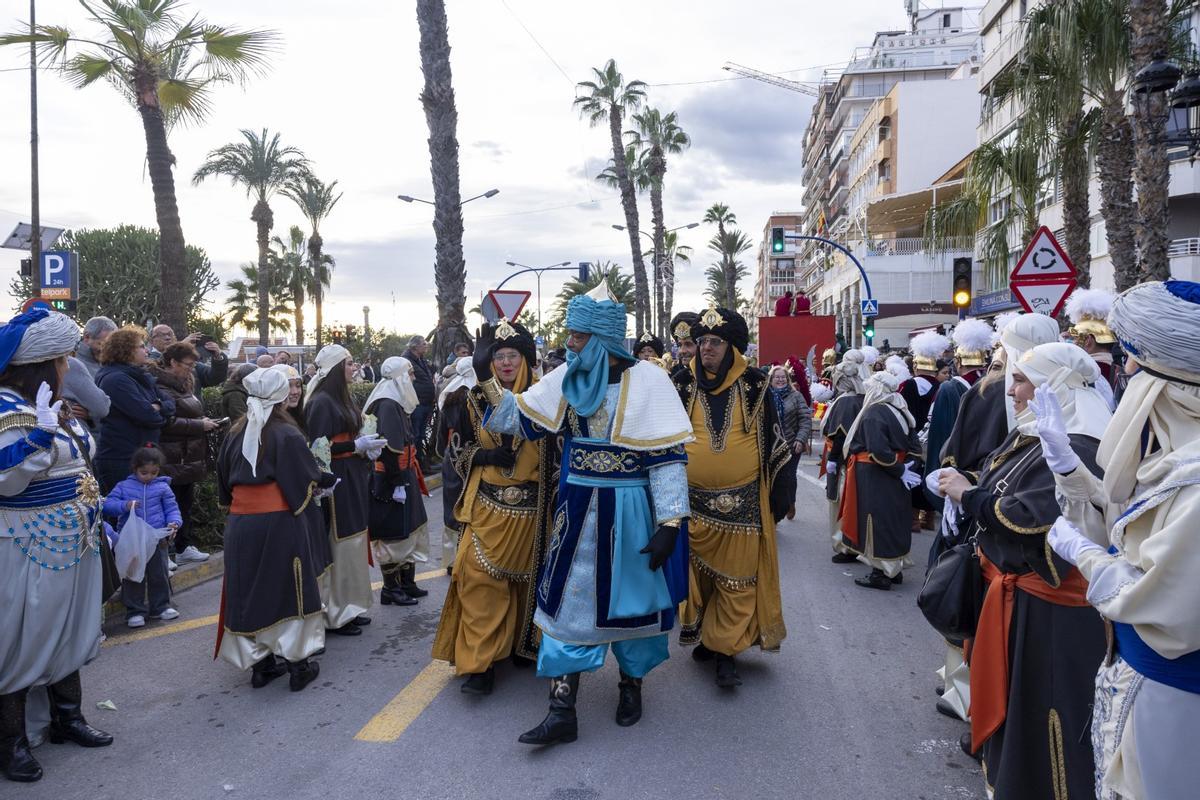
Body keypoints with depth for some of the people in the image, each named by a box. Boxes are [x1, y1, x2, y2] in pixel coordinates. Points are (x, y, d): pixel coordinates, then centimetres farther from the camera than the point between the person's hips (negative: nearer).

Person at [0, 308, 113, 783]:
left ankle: (67, 717, 34)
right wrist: (40, 434, -33)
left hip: (68, 545, 9)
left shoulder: (48, 406, 8)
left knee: (68, 632, 19)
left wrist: (94, 515, 22)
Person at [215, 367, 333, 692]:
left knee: (250, 591, 12)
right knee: (287, 589, 7)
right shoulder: (287, 435, -11)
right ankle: (297, 663, 13)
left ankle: (259, 663, 20)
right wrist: (320, 485, 12)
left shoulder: (234, 434, 5)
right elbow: (308, 481, -9)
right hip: (279, 523, -4)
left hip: (239, 523, 5)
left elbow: (224, 485, 12)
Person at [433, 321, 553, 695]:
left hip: (529, 506, -1)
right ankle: (480, 661, 2)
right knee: (479, 577, -7)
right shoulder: (477, 398, 4)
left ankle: (521, 643, 32)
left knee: (525, 575, 11)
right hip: (488, 503, 1)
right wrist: (486, 456, -11)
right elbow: (463, 449, 10)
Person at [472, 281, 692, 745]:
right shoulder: (567, 379, 1)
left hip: (629, 511, -4)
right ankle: (561, 711, 14)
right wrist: (486, 377, -2)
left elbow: (669, 458, -13)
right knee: (567, 601, 5)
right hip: (577, 510, 4)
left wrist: (669, 524, -17)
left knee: (630, 597, 12)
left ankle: (631, 684, 37)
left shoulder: (648, 381, -13)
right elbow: (519, 420, 8)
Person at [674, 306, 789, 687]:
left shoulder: (754, 386, 0)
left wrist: (781, 488, 3)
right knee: (698, 573, 11)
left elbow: (773, 438, 4)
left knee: (737, 577, 0)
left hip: (742, 501, -2)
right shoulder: (684, 387, 6)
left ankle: (727, 650, 10)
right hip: (694, 500, 2)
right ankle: (707, 636, 29)